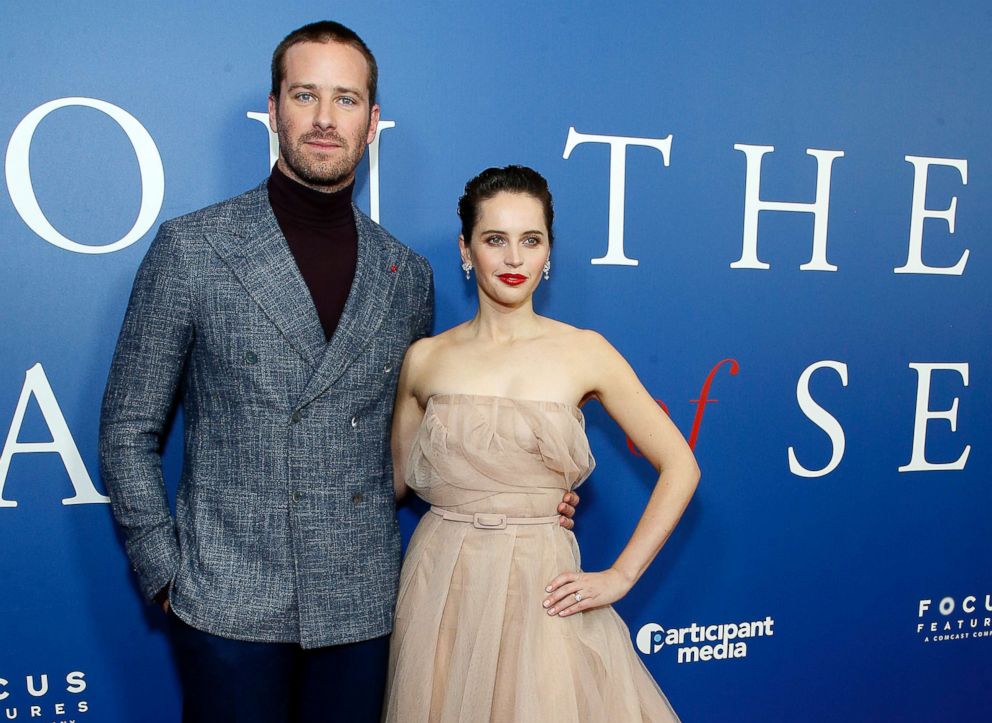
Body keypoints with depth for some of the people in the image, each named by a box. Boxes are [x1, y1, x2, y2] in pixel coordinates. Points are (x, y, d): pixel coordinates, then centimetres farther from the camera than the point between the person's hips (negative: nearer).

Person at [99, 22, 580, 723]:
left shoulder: (408, 275, 4)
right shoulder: (191, 248, -4)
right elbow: (129, 430, 0)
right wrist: (166, 573, -4)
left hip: (362, 607, 3)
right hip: (231, 605, -2)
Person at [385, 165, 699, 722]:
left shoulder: (584, 352, -4)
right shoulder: (425, 359, 1)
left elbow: (680, 467, -2)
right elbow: (395, 479, 10)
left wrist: (620, 576, -5)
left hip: (541, 592, -1)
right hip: (442, 592, 2)